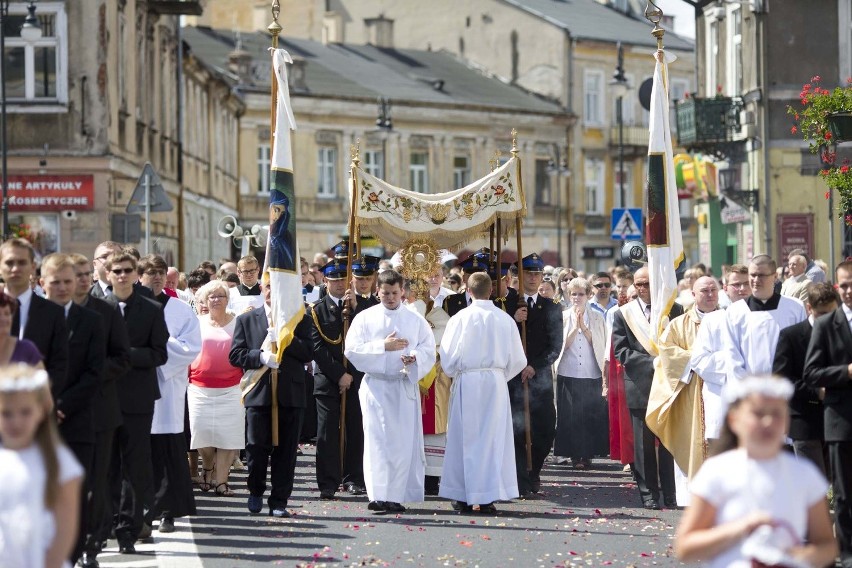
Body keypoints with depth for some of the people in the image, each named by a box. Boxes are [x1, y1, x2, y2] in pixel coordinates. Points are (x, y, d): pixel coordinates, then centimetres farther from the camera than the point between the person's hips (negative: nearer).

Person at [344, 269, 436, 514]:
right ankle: (378, 496, -9)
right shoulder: (365, 318, 6)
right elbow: (352, 350, -4)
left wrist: (414, 357, -17)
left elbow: (429, 350, 4)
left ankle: (396, 495, 1)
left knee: (404, 441, -2)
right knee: (377, 441, -7)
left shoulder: (416, 320, 10)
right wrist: (383, 346, -13)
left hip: (405, 386, 2)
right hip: (375, 385, -1)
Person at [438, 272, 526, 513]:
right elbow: (517, 359, 5)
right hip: (496, 381, 1)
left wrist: (453, 374, 16)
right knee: (493, 438, 6)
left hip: (466, 382, -1)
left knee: (465, 438, 7)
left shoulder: (460, 318, -8)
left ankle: (463, 496, 8)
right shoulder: (505, 319, -1)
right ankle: (487, 497, 3)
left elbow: (448, 356, -4)